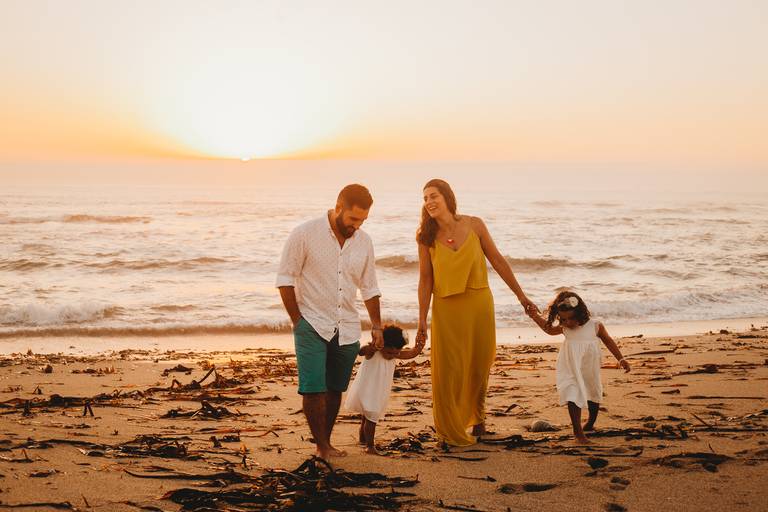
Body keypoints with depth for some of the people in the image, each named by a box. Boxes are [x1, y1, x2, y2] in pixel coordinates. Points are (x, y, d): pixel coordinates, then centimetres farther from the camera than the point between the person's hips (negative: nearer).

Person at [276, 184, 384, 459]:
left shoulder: (364, 242, 3)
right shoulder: (305, 234, -10)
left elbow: (369, 287, 13)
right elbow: (285, 279, -6)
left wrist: (376, 325, 12)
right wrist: (298, 320, -7)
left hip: (347, 328, 4)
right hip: (312, 325, -4)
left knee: (335, 389, 9)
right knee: (313, 389, -10)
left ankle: (326, 442, 21)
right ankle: (322, 447, 0)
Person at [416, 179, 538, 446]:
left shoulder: (474, 225, -4)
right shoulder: (425, 236, -5)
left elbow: (497, 261, 3)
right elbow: (425, 278, -1)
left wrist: (521, 295, 6)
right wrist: (422, 319, -3)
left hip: (479, 304, 1)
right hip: (446, 309, -1)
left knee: (480, 366, 11)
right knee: (448, 370, 0)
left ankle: (477, 417, 37)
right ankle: (453, 431, 17)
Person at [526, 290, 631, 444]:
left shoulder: (595, 326, -13)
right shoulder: (564, 328, -7)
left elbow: (609, 341, 0)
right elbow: (549, 329, 13)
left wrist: (621, 359, 1)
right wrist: (536, 317, -1)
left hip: (590, 370, 1)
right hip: (570, 370, 0)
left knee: (593, 396, 19)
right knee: (573, 397, -14)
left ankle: (591, 423, 44)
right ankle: (578, 431, -12)